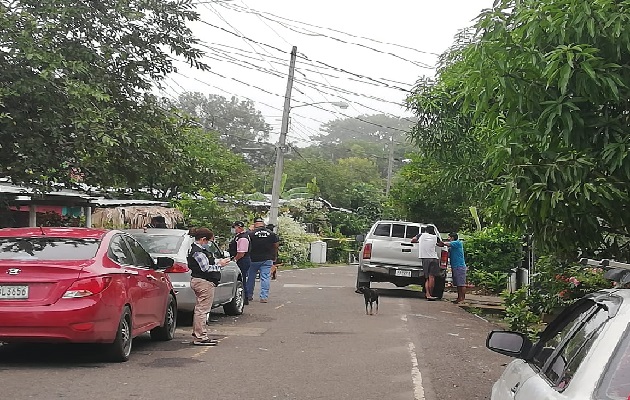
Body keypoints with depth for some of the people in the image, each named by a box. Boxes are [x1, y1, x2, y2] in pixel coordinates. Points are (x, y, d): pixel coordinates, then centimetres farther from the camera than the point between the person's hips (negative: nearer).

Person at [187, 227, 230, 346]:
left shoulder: (199, 250, 15)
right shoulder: (198, 252, -18)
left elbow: (206, 263, 19)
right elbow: (205, 268, -21)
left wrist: (218, 262, 6)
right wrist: (219, 265, -10)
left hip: (198, 281, 11)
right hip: (204, 282, -11)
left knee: (199, 309, 16)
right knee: (202, 309, -7)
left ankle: (197, 334, 24)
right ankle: (200, 337, -4)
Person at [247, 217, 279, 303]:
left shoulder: (251, 234, -9)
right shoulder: (272, 234, 3)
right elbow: (276, 246, 10)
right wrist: (274, 256, 22)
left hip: (254, 259, -1)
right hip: (267, 259, 2)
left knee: (251, 277, 12)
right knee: (265, 278, 1)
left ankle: (249, 295, 21)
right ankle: (264, 297, -5)